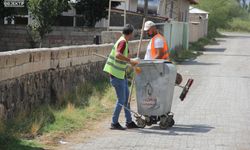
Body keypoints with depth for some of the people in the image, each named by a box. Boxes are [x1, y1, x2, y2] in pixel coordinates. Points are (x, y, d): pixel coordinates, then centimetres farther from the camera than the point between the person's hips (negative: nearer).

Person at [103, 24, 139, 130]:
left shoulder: (125, 42, 14)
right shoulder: (123, 42, -17)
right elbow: (118, 55, -34)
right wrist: (130, 61, -32)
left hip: (121, 74, 10)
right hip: (116, 74, -10)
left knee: (126, 98, 14)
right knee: (121, 99, -5)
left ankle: (129, 122, 21)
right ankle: (114, 123, 2)